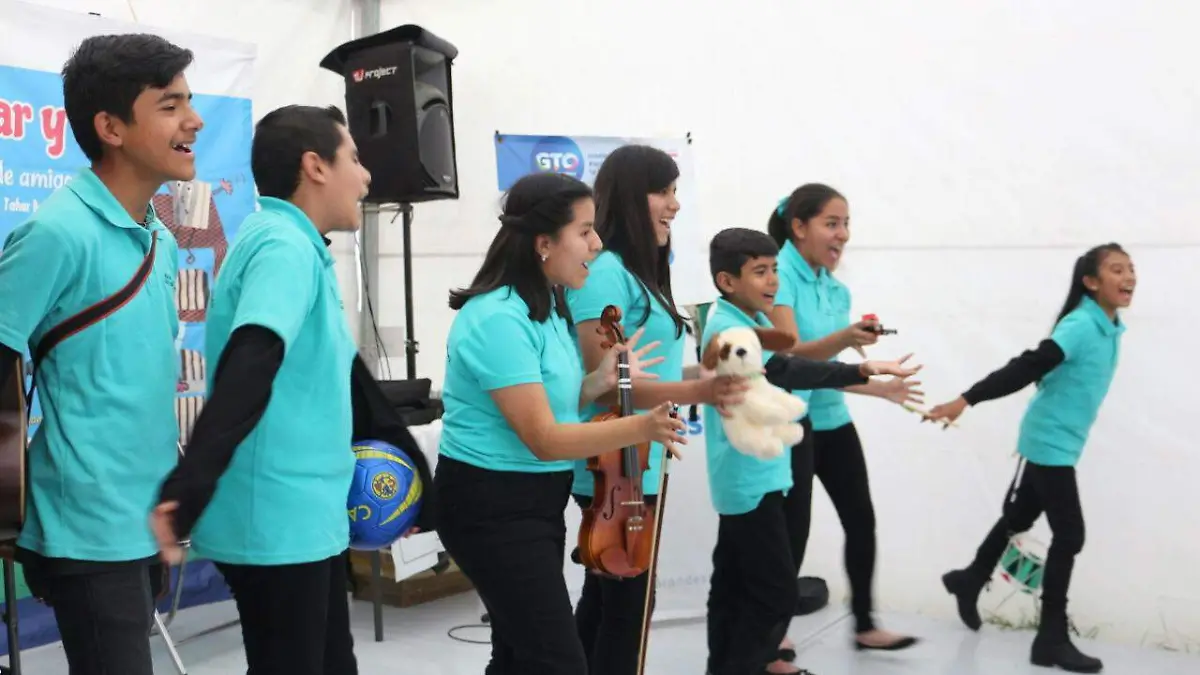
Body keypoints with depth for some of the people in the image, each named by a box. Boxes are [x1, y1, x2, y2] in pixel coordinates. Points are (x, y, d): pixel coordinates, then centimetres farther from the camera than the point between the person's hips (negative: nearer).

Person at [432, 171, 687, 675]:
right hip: (491, 505, -10)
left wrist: (598, 383, 0)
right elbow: (544, 439, -24)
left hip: (538, 499, 10)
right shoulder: (499, 319, -22)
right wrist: (642, 427, -30)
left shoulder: (546, 305, 8)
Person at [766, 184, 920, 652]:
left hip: (833, 420, 8)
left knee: (861, 520, 13)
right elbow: (790, 353, -25)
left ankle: (864, 625, 28)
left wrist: (878, 388, 13)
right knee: (793, 534, -2)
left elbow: (825, 368, 14)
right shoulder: (779, 276, -14)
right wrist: (845, 338, -40)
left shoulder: (837, 290, 10)